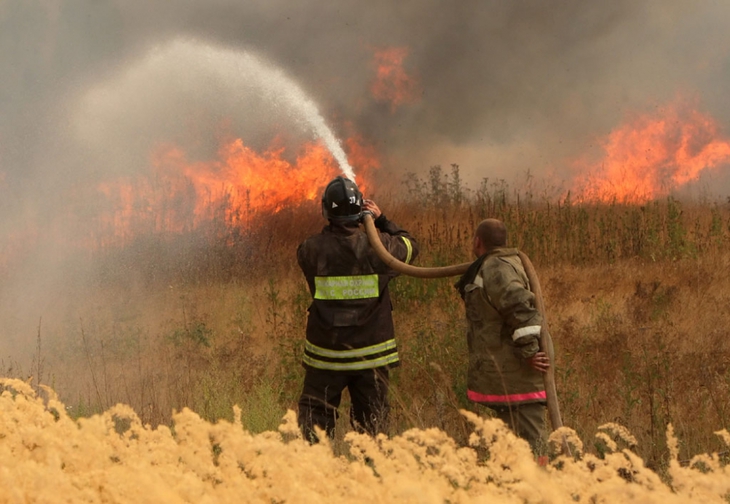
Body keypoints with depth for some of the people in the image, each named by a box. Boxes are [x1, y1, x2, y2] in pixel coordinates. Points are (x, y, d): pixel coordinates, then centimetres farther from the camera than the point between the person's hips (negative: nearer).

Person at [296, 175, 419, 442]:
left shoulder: (311, 249, -11)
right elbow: (410, 246, 10)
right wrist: (381, 220, 10)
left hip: (326, 354, 0)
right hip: (370, 355, 0)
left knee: (314, 416, 9)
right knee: (372, 420, 10)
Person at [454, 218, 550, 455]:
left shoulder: (495, 269, -15)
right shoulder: (507, 264, 18)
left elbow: (520, 307, -27)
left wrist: (528, 352, -24)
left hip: (515, 375, -11)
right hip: (507, 374, 11)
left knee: (529, 439, -11)